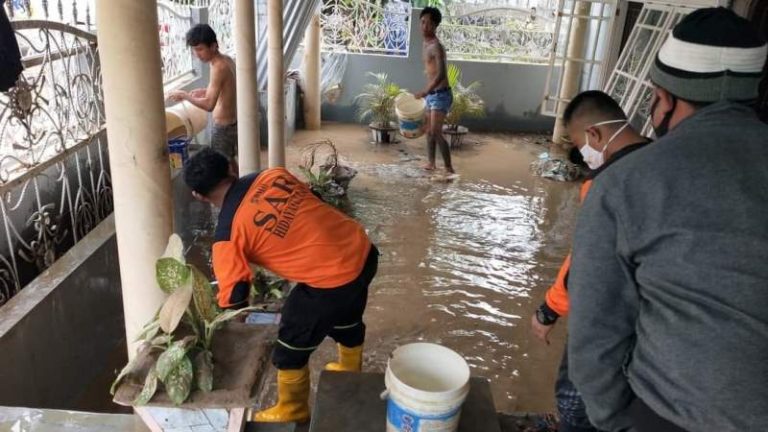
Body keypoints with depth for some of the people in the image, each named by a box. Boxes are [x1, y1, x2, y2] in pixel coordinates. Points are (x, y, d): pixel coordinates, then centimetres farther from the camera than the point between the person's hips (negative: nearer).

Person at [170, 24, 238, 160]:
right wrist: (206, 91, 10)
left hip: (223, 127, -9)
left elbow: (209, 105, -28)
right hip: (233, 123, 9)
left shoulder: (218, 67, -23)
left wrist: (185, 95, -16)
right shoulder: (227, 60, 5)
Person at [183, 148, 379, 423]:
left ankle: (292, 411, 40)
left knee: (291, 345, 17)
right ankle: (350, 372, 60)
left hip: (332, 280, -7)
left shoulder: (228, 232, -12)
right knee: (348, 320, 34)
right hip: (362, 251, 7)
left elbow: (233, 296, -9)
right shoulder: (273, 174, 3)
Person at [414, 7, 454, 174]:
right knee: (429, 131, 15)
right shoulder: (426, 44, 12)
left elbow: (441, 74, -30)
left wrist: (425, 91, -40)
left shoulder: (436, 47, -18)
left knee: (436, 132, -15)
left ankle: (449, 169, -10)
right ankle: (431, 163, 28)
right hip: (431, 95, 10)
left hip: (440, 95, -9)